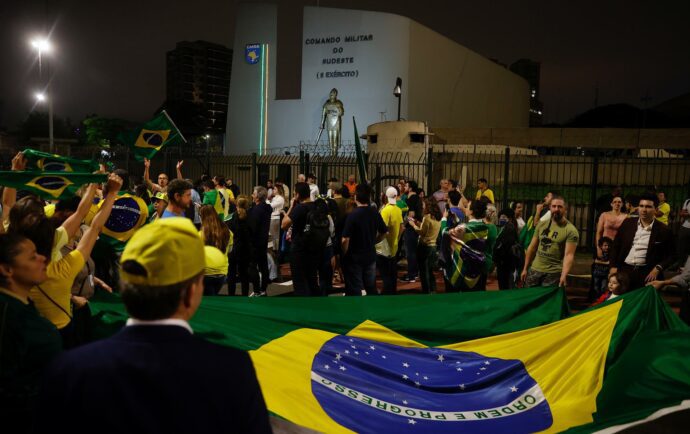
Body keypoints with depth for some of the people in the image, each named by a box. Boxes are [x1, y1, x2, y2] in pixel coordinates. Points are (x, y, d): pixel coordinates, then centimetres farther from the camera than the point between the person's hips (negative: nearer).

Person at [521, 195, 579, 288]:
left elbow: (569, 255, -18)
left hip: (554, 273, -5)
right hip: (534, 270, 5)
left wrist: (564, 275, -31)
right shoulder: (542, 224, 7)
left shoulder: (571, 230, -10)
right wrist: (525, 268, 10)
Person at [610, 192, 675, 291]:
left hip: (647, 274, -2)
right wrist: (613, 266, 2)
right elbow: (616, 246, 10)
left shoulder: (663, 230, -1)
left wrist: (658, 268, -10)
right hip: (624, 270, 2)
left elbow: (671, 255, 4)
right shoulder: (627, 223, 6)